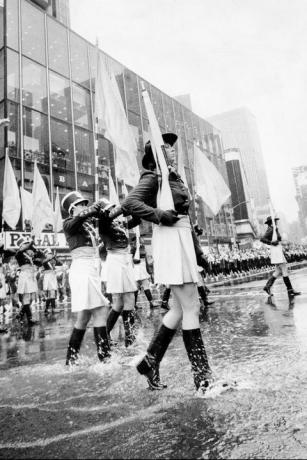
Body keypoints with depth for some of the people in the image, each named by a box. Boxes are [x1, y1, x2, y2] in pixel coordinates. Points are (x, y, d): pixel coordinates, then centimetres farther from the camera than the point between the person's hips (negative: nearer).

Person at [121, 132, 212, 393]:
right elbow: (129, 204, -18)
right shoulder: (153, 177, -3)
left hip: (184, 240, 9)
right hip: (170, 241, -9)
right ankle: (203, 377, 5)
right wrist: (160, 216, -18)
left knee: (182, 308, 12)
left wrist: (198, 252, 20)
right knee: (190, 309, -6)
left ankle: (151, 362, 23)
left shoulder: (175, 177, 22)